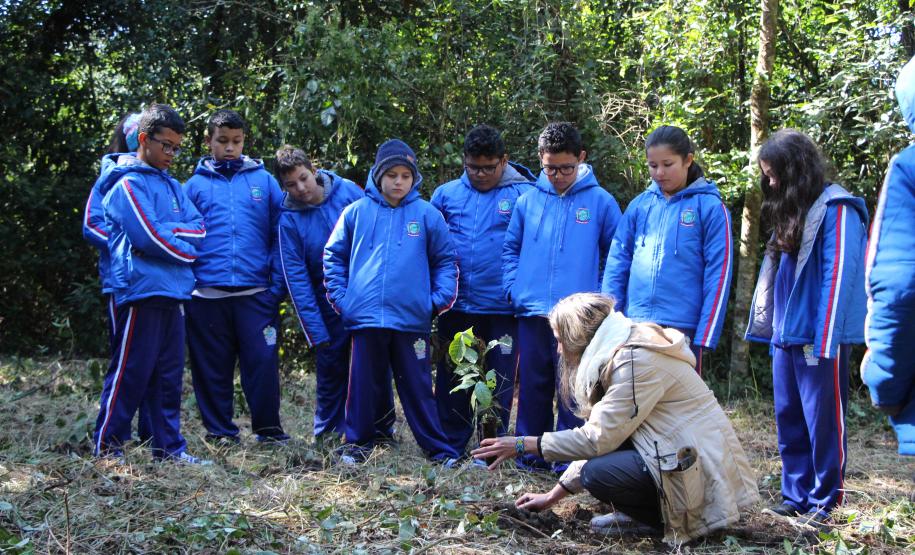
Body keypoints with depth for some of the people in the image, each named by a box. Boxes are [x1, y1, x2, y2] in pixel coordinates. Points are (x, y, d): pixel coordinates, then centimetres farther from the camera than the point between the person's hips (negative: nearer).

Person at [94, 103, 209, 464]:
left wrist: (168, 232, -8)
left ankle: (169, 446, 17)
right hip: (142, 292, -8)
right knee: (130, 375, -3)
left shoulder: (171, 185, 18)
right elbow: (150, 237, -17)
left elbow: (198, 227, 8)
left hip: (172, 292, 8)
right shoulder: (129, 184, -6)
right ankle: (106, 448, 7)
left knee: (169, 376, 11)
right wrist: (183, 244, -3)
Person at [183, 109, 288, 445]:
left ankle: (268, 429, 11)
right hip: (207, 294, 1)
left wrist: (277, 285, -2)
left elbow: (280, 236, 6)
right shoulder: (195, 185, 9)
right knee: (213, 367, 7)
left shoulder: (264, 181, 8)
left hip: (255, 293, -1)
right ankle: (220, 432, 18)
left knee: (263, 362, -2)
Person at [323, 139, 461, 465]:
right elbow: (333, 256, 11)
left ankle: (438, 449, 14)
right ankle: (358, 443, 24)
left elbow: (445, 260, 8)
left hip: (412, 319, -1)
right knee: (363, 385, 9)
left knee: (418, 386, 5)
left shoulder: (427, 214, 2)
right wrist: (340, 297, 3)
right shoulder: (356, 212, 4)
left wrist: (439, 298, -3)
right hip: (365, 317, 1)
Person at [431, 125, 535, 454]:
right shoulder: (445, 194, 6)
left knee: (500, 378, 7)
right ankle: (450, 445, 22)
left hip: (503, 307, -2)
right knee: (452, 377, 10)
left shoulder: (524, 194, -3)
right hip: (456, 306, 3)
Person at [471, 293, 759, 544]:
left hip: (701, 471, -10)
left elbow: (598, 439, -19)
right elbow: (599, 440, 16)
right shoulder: (619, 354, 12)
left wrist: (524, 444, -12)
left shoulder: (637, 360, -19)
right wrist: (553, 496, 16)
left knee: (598, 473, -23)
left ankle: (664, 518, -2)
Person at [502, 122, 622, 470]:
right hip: (532, 312, 3)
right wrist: (513, 288, 2)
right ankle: (530, 452, 21)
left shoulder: (601, 202, 1)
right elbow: (510, 248, 15)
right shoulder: (527, 200, 7)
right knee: (533, 385, 10)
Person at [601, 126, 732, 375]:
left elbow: (718, 274, -5)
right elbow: (617, 263, 8)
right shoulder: (639, 205, 8)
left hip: (683, 329, -3)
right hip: (634, 328, 4)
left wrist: (705, 337, -10)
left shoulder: (709, 207, -2)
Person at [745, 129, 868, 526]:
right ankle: (796, 496, 19)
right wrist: (769, 327, 12)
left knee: (823, 421, -1)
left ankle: (824, 503, 7)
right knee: (789, 420, 11)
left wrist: (824, 343, -18)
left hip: (819, 339, -8)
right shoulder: (789, 211, 17)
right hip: (786, 336, 8)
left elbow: (838, 277, -14)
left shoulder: (836, 209, -8)